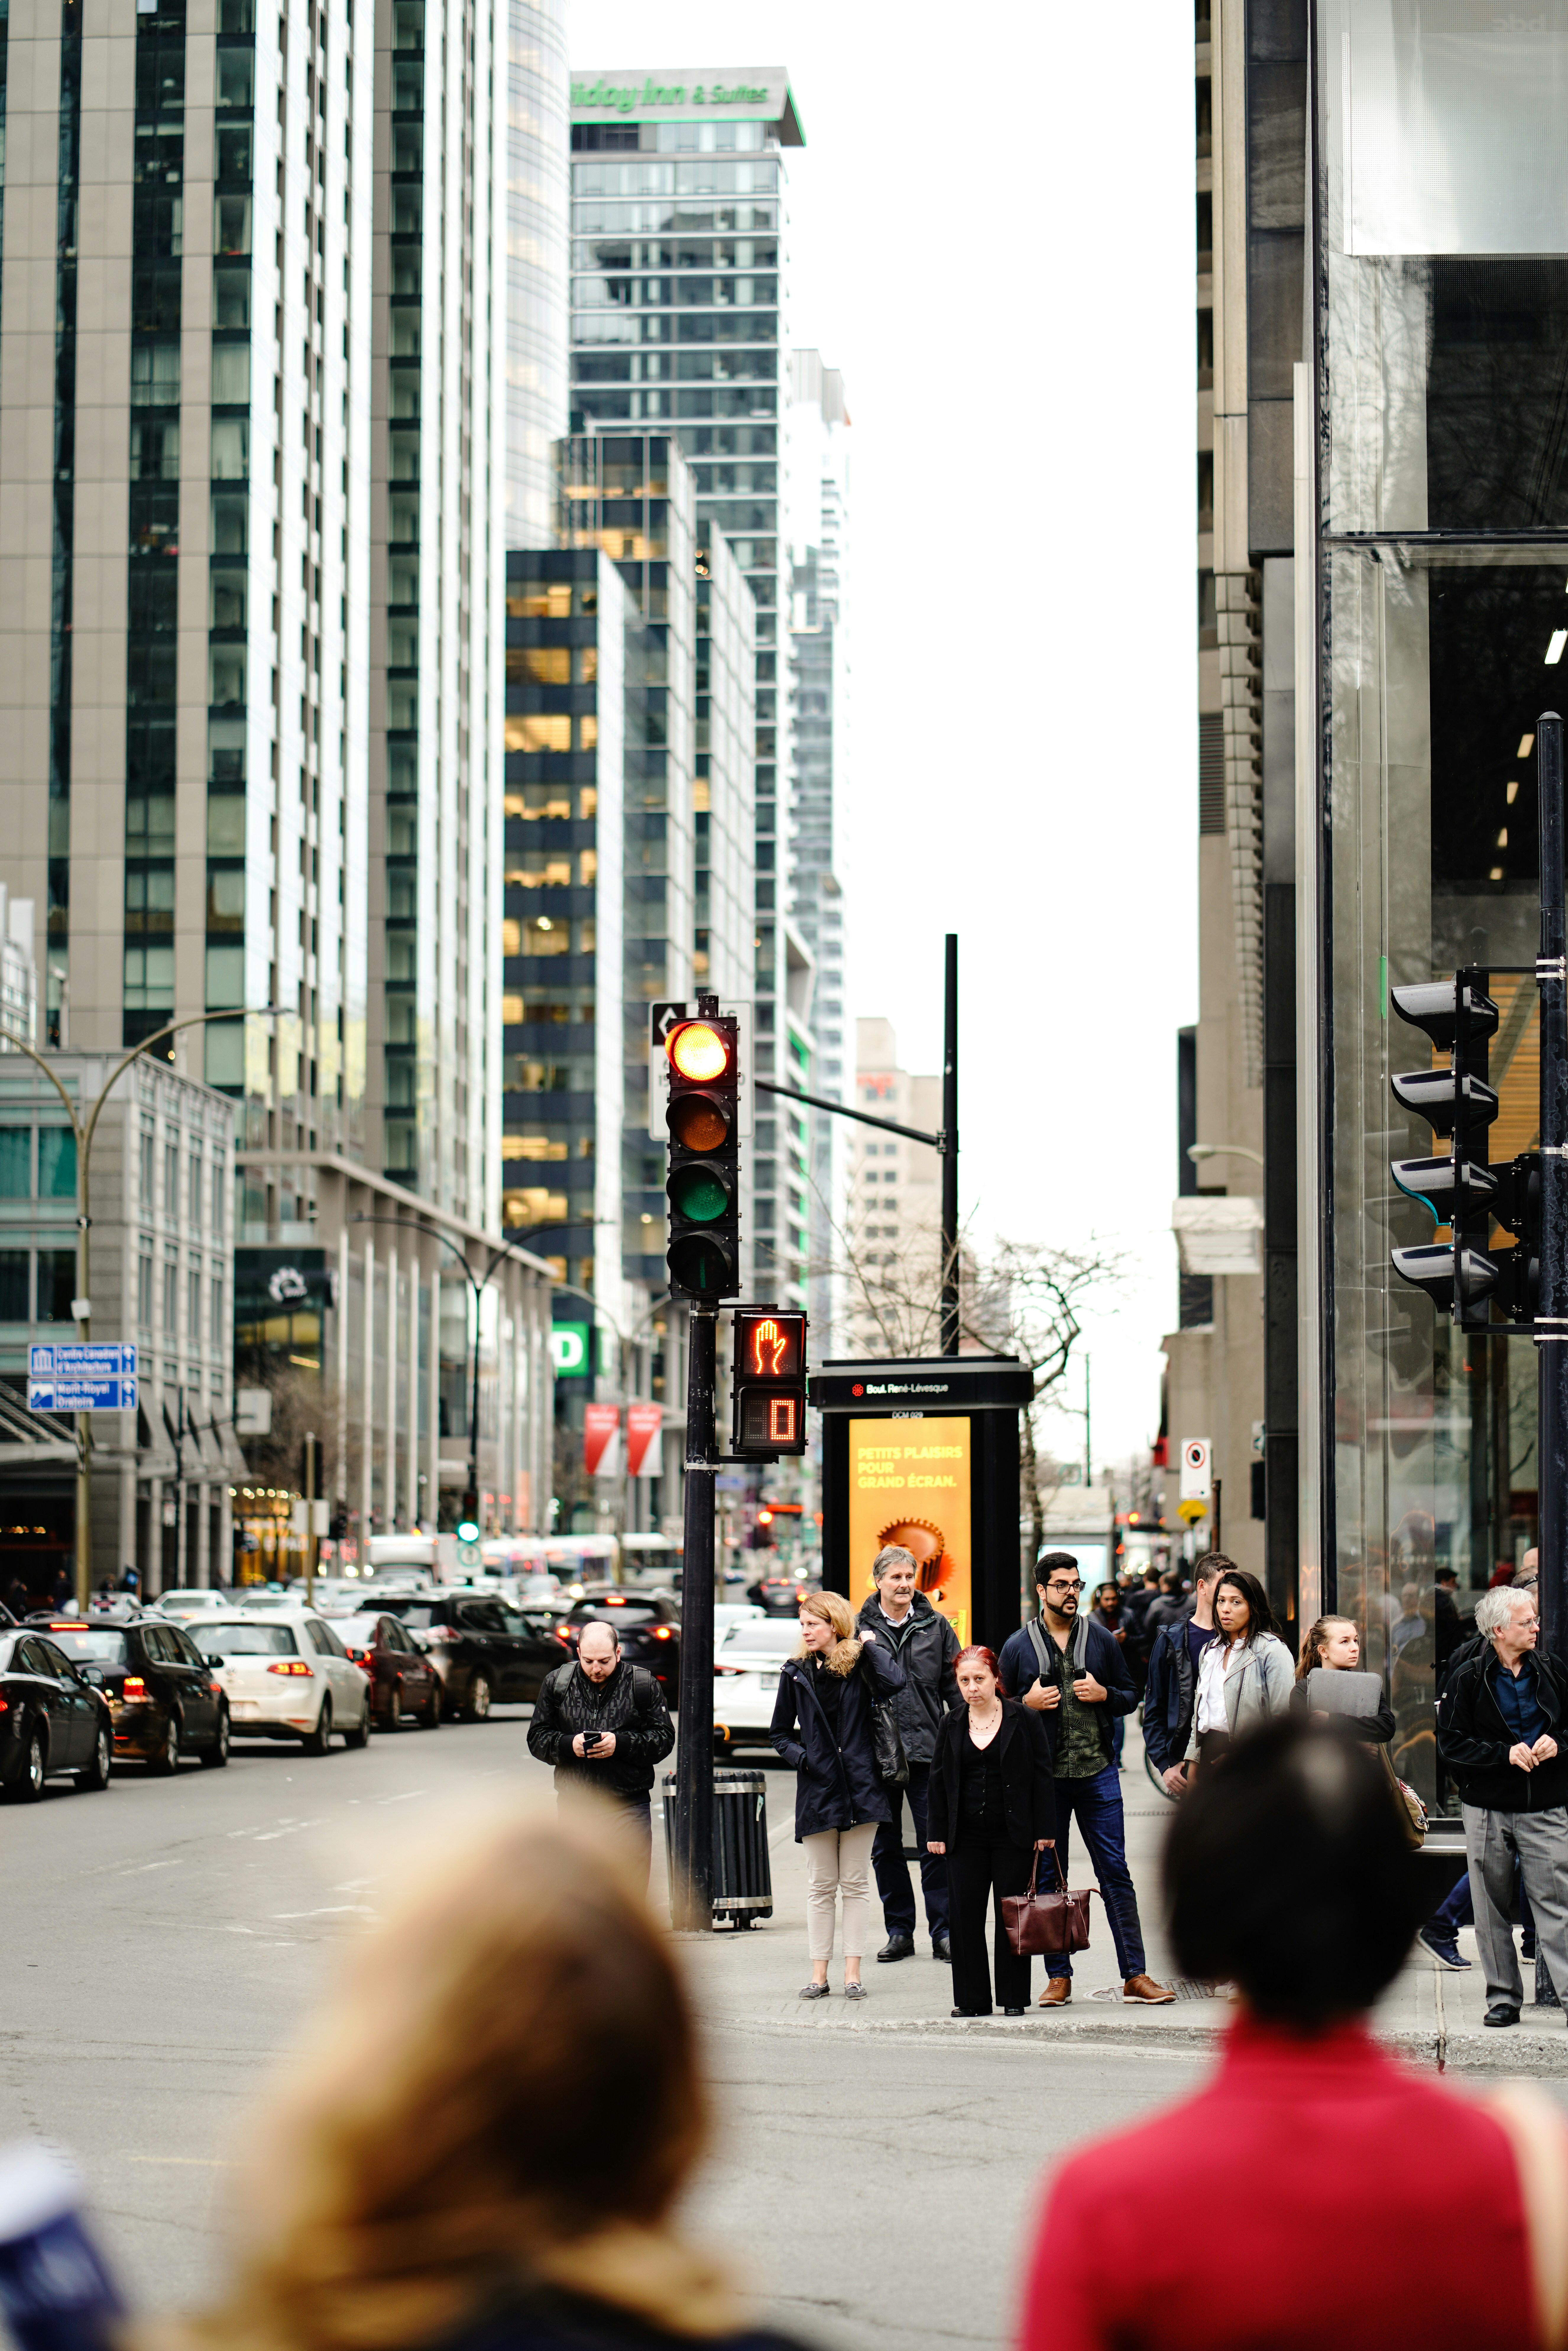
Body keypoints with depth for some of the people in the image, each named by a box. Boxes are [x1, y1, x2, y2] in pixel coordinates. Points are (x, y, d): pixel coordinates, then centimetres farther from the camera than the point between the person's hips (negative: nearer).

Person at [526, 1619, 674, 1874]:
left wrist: (621, 1744, -17)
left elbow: (664, 1738, -1)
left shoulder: (644, 1686, 0)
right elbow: (537, 1738, 8)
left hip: (629, 1806, -2)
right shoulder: (556, 1684, 5)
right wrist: (568, 1745, -13)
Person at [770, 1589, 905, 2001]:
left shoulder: (859, 1665, -1)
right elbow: (781, 1732, 14)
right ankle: (819, 1974, 8)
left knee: (855, 1884, 3)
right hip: (817, 1788, 2)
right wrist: (800, 1758, -5)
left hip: (860, 1786, -2)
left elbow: (893, 1682, -23)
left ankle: (852, 1972, 7)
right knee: (820, 1886, 5)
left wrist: (870, 1645, -10)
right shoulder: (796, 1672, 7)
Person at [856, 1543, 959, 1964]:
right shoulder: (861, 1630, 3)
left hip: (927, 1751, -1)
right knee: (886, 1846, 8)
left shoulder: (936, 1627, 6)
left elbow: (955, 1687, 9)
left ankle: (943, 1932, 3)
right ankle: (899, 1931, 17)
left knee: (935, 1844, -2)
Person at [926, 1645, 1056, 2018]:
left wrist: (1044, 1830, -6)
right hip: (965, 1837, 3)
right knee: (965, 1916, 1)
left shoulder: (1023, 1719, -1)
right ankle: (972, 1999, 8)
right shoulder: (951, 1726, 8)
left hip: (1013, 1834, -3)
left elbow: (1042, 1775, -1)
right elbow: (938, 1781, 12)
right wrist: (937, 1833, 6)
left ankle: (1014, 1998, 9)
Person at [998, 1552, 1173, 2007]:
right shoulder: (1018, 1647, 5)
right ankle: (1058, 1977, 12)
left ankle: (1135, 1975, 1)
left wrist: (1104, 1694, -7)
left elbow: (1130, 1696, 13)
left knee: (1115, 1871, -1)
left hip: (1097, 1771, 0)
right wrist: (1028, 1704, -9)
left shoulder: (1100, 1639, 8)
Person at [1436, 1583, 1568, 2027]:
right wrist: (1506, 1753, -14)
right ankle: (1503, 1996, 13)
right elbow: (1451, 1744, -5)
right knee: (1492, 1907, 5)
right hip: (1487, 1810, 0)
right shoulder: (1469, 1679, -2)